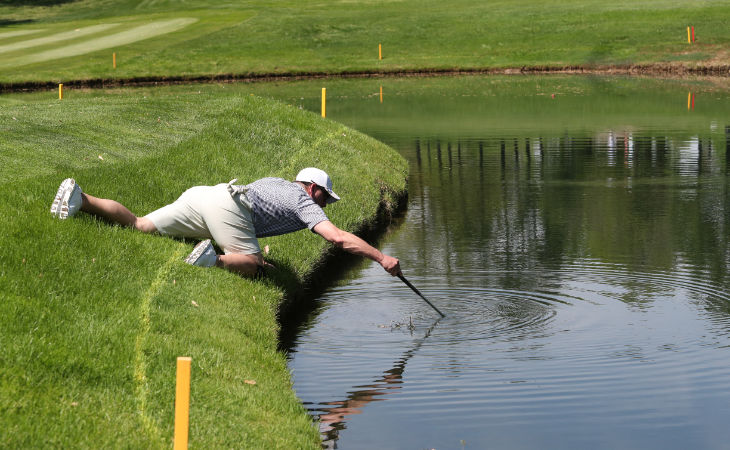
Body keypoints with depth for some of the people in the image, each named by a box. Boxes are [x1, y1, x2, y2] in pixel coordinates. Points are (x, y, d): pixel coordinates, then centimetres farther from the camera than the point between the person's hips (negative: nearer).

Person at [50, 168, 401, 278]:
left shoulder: (277, 183, 35)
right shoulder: (304, 203, 12)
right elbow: (339, 238, 1)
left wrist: (250, 252, 39)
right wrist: (381, 257, 4)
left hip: (200, 195, 8)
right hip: (226, 207, -8)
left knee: (137, 226, 5)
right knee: (252, 267, -7)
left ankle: (79, 199, -8)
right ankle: (214, 259, -32)